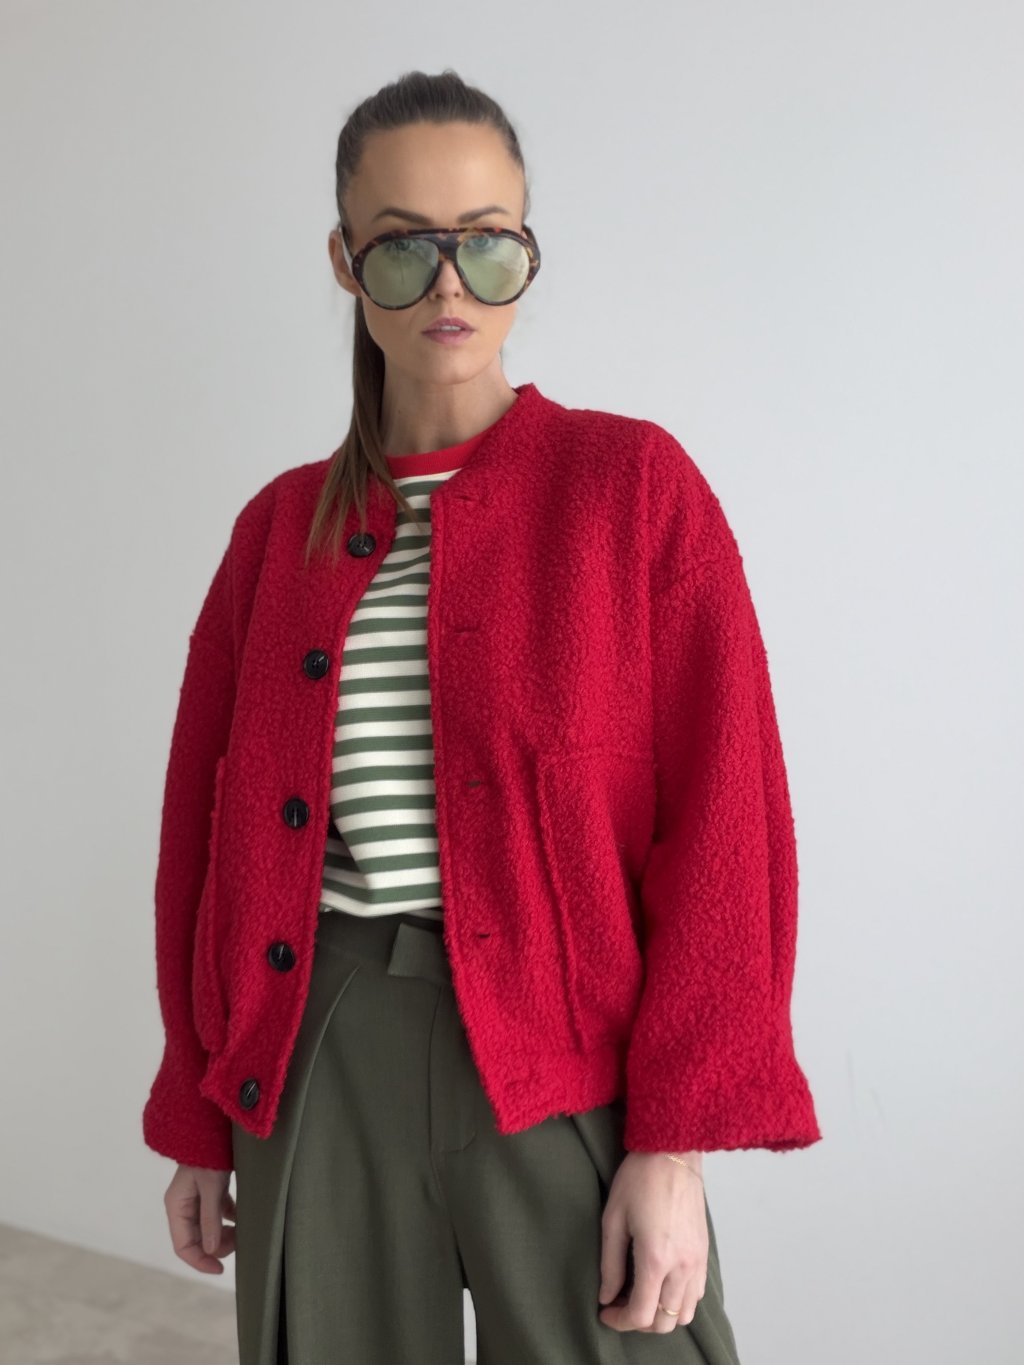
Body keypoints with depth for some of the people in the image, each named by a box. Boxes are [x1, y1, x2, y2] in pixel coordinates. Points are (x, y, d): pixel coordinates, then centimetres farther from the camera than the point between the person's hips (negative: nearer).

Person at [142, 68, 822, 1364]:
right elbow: (206, 823, 10)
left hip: (564, 1066, -3)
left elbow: (722, 819, -7)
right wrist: (199, 1118, 11)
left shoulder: (632, 482, -3)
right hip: (319, 1058, 3)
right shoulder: (282, 523, 7)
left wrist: (674, 1145, -11)